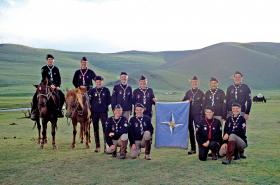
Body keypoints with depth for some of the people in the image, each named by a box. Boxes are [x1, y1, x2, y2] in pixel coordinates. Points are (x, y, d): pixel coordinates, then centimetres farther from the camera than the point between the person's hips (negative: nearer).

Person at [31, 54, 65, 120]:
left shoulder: (56, 69, 8)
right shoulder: (44, 69, -2)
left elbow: (59, 79, 5)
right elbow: (45, 78, -15)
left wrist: (58, 86, -12)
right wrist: (50, 85, -28)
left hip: (55, 87, 3)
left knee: (62, 96, -13)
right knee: (36, 96, -23)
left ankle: (59, 110, 8)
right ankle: (34, 112, -11)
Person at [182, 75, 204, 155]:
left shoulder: (201, 93, 5)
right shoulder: (188, 92, 13)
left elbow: (203, 104, 3)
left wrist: (202, 114, -4)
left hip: (197, 114, -3)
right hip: (189, 114, 4)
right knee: (191, 131, 6)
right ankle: (193, 148, 14)